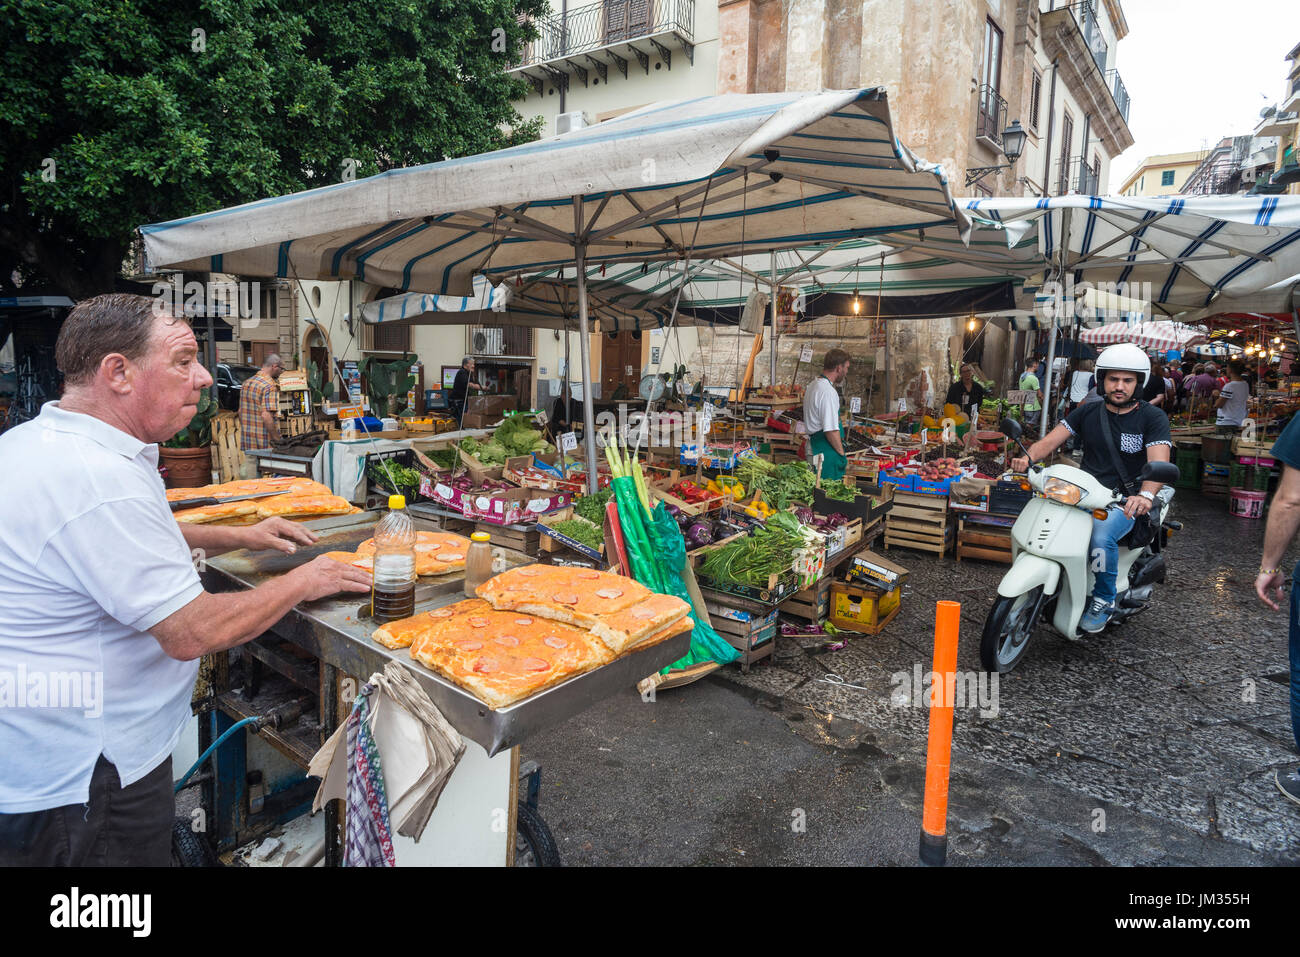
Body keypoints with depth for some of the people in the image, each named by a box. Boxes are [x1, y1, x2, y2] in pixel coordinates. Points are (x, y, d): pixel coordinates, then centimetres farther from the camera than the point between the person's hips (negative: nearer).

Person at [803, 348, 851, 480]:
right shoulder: (828, 392, -18)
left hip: (813, 446, 10)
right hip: (825, 453, -10)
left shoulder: (814, 385, 15)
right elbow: (831, 430, -21)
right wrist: (842, 454, -9)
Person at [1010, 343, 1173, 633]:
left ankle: (1104, 600, -7)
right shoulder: (1088, 412, 8)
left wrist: (1146, 495, -41)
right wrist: (1028, 458, -25)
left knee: (1101, 536, -33)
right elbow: (1051, 440, -1)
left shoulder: (1152, 418, -4)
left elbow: (1159, 463, -19)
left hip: (1124, 502, -4)